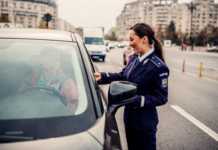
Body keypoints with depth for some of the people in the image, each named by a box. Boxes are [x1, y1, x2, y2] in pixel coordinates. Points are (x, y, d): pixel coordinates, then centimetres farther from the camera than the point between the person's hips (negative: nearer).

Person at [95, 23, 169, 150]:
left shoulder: (158, 67, -23)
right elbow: (123, 76, 13)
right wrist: (103, 77, 2)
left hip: (144, 122, -7)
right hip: (129, 117, 7)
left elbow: (162, 98, -20)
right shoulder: (135, 58, 0)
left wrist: (138, 100, -28)